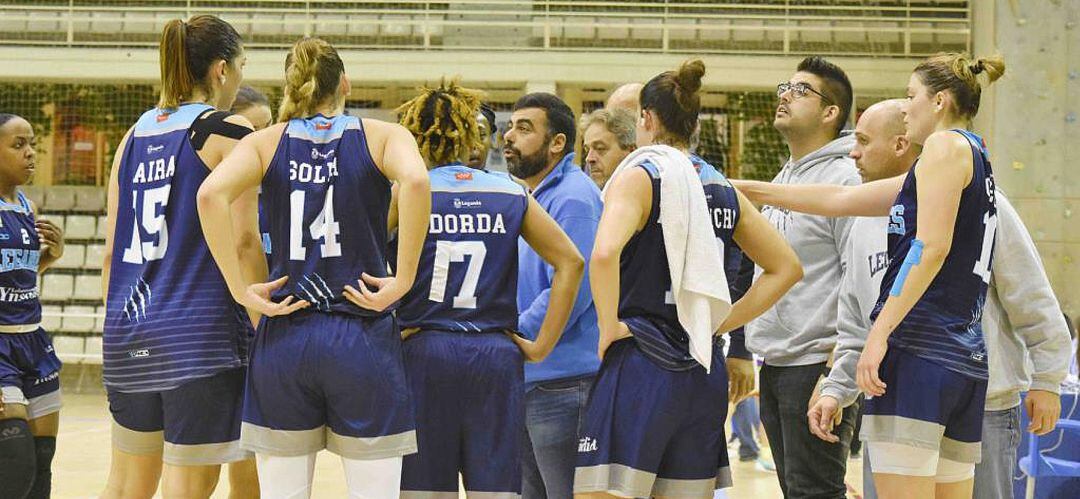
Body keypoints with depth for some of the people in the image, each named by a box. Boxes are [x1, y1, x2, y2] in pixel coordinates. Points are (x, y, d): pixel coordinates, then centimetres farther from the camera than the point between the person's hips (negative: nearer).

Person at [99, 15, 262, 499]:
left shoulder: (136, 134, 13)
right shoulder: (229, 130, -5)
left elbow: (112, 249, 14)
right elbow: (243, 239, -12)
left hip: (129, 332, 6)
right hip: (199, 331, -6)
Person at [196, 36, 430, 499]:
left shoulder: (265, 143, 7)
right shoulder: (382, 136, 4)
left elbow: (210, 194, -12)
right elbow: (415, 181, -19)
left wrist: (240, 289, -7)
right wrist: (403, 280, -13)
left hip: (285, 337, 2)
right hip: (364, 339, -2)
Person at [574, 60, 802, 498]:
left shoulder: (639, 175, -6)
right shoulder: (723, 190, 14)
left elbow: (604, 253, -24)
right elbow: (786, 268, 19)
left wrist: (609, 326, -12)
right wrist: (720, 325, 15)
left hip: (640, 366, -7)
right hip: (705, 372, 7)